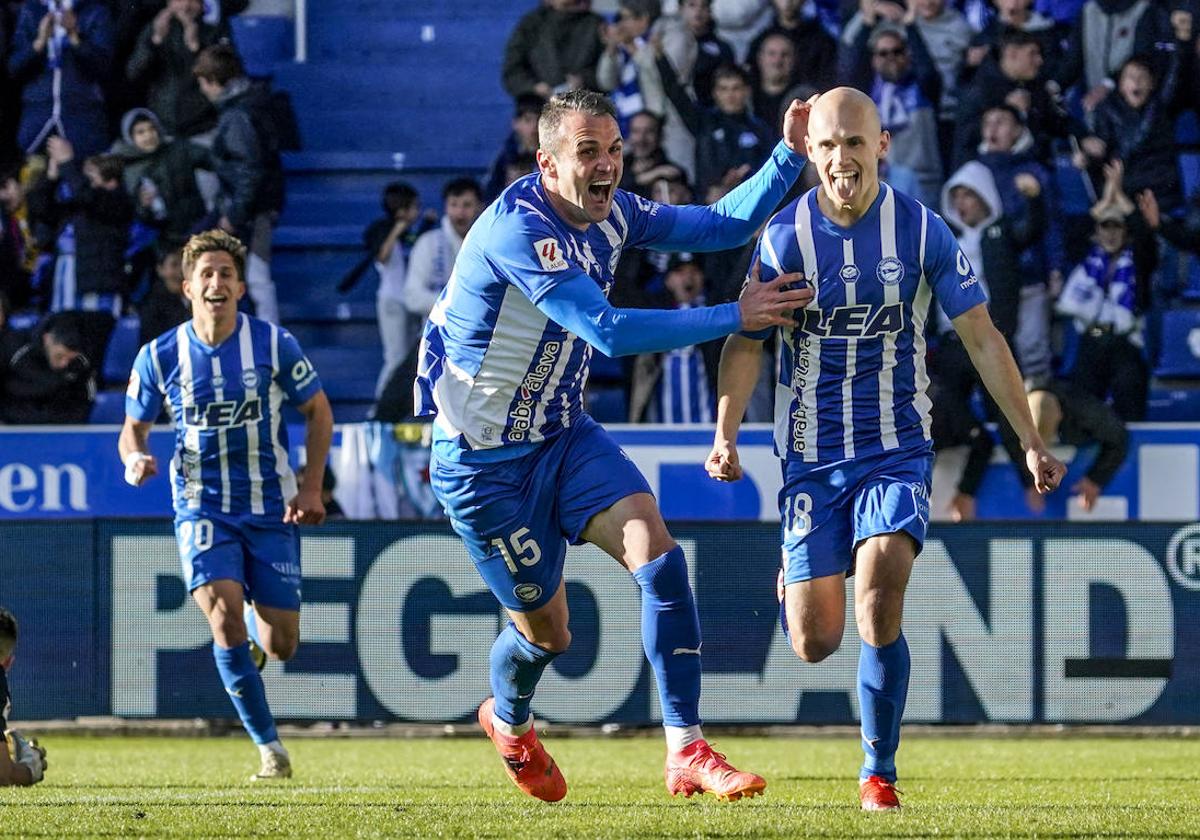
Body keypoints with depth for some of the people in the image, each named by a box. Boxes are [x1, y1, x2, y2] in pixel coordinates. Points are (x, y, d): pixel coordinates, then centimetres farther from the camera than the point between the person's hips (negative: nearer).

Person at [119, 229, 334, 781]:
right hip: (202, 507, 0)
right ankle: (269, 748, -12)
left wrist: (311, 488, -4)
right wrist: (134, 458, -16)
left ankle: (255, 631, 43)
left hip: (270, 507, 1)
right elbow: (134, 427, 8)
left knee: (280, 646, 1)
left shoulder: (274, 344, -6)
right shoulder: (160, 356, -4)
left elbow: (318, 412, 5)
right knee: (223, 612, -24)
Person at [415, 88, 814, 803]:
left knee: (659, 556, -16)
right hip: (485, 461, -7)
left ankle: (687, 752, -14)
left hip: (564, 436, 7)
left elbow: (725, 226, 6)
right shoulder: (516, 228, -28)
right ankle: (509, 722, 41)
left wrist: (791, 154, -9)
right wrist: (734, 317, -32)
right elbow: (609, 331, -34)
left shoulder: (611, 213, -2)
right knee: (547, 630, 4)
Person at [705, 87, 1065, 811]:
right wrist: (727, 435, -12)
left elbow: (983, 338, -1)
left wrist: (1031, 441, -3)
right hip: (811, 456, 1)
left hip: (897, 450, -1)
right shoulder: (785, 236, -6)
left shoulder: (922, 231, -6)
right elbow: (747, 341, 2)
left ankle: (880, 773, -4)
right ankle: (791, 584, 41)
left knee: (879, 608, -21)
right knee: (815, 644, 2)